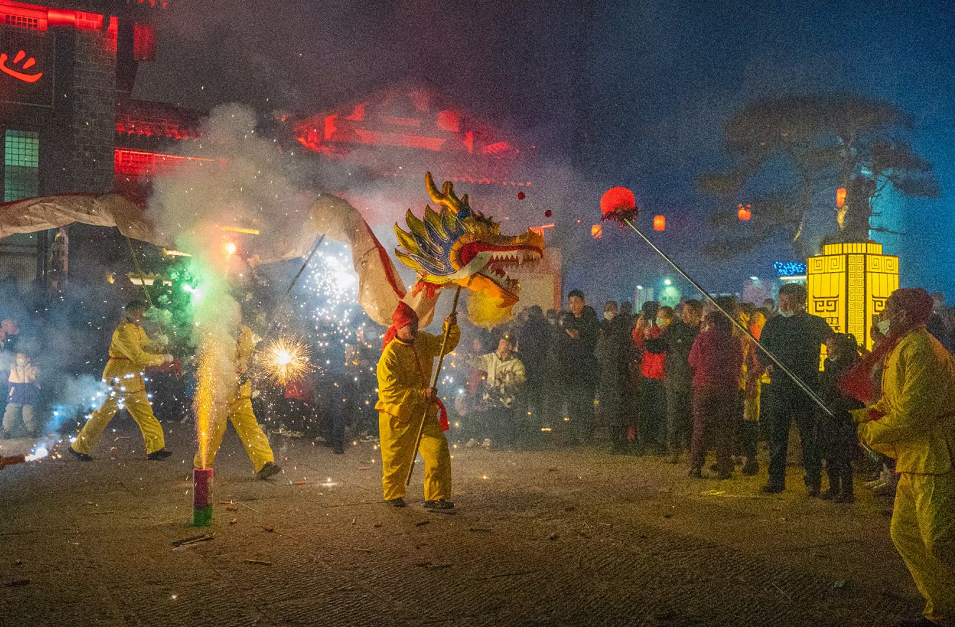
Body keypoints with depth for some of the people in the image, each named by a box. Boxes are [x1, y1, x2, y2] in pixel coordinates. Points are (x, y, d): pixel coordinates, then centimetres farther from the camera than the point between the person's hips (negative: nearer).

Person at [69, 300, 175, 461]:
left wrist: (158, 344, -13)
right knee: (103, 414, -1)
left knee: (145, 414, 6)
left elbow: (146, 348, 9)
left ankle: (155, 449, 8)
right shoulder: (123, 332, -19)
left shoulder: (138, 329, 12)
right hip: (118, 378, -9)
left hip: (133, 381, 9)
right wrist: (163, 358, -19)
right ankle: (79, 448, 13)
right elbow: (138, 357, -26)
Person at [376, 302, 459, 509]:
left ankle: (436, 497, 3)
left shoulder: (423, 341, 3)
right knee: (396, 459, 7)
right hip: (397, 415, -5)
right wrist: (421, 394, -26)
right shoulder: (390, 354, -19)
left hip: (424, 412, 5)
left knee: (439, 452, -6)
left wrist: (451, 327, -1)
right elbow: (389, 390, -24)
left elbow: (447, 344, 20)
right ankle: (393, 496, 31)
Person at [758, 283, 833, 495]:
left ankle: (813, 481, 12)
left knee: (809, 434, 2)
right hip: (778, 385, 3)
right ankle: (776, 479, 15)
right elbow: (761, 350, 16)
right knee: (777, 434, 6)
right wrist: (768, 364, -3)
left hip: (807, 387, -3)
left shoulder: (816, 324, 2)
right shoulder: (772, 323, 10)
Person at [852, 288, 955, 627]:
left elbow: (911, 415, -24)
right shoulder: (901, 350, 16)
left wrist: (867, 432, -12)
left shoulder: (920, 350, -19)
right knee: (904, 533, 12)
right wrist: (855, 416, 6)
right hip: (915, 461, 11)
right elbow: (890, 404, 20)